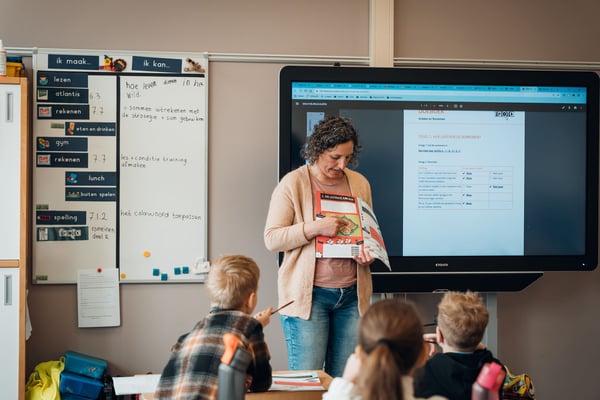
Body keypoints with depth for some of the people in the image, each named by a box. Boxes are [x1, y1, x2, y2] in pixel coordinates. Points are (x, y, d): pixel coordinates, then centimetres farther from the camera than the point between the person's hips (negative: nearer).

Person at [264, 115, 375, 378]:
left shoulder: (360, 184, 11)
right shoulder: (292, 184, -3)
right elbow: (272, 239, -8)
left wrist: (367, 253, 0)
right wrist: (315, 228, -20)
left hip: (351, 294, 4)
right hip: (308, 294, -4)